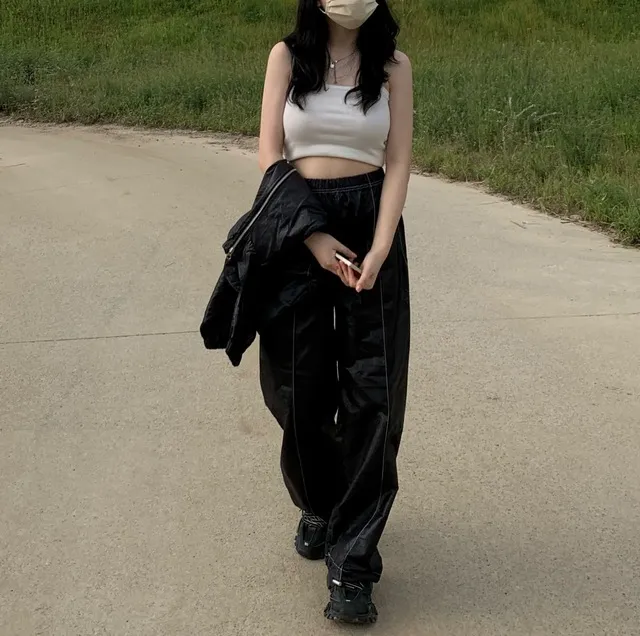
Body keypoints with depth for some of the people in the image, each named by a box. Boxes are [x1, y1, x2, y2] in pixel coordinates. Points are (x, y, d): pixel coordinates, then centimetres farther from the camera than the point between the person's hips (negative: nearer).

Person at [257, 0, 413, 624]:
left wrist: (378, 251, -14)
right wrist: (314, 237, -13)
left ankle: (352, 563, 0)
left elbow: (397, 163, 0)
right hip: (298, 228, 1)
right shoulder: (287, 56, 4)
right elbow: (270, 154, -1)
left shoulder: (393, 65, 5)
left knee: (372, 391, -6)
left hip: (371, 226, 0)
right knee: (300, 387, 5)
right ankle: (316, 506, 33)